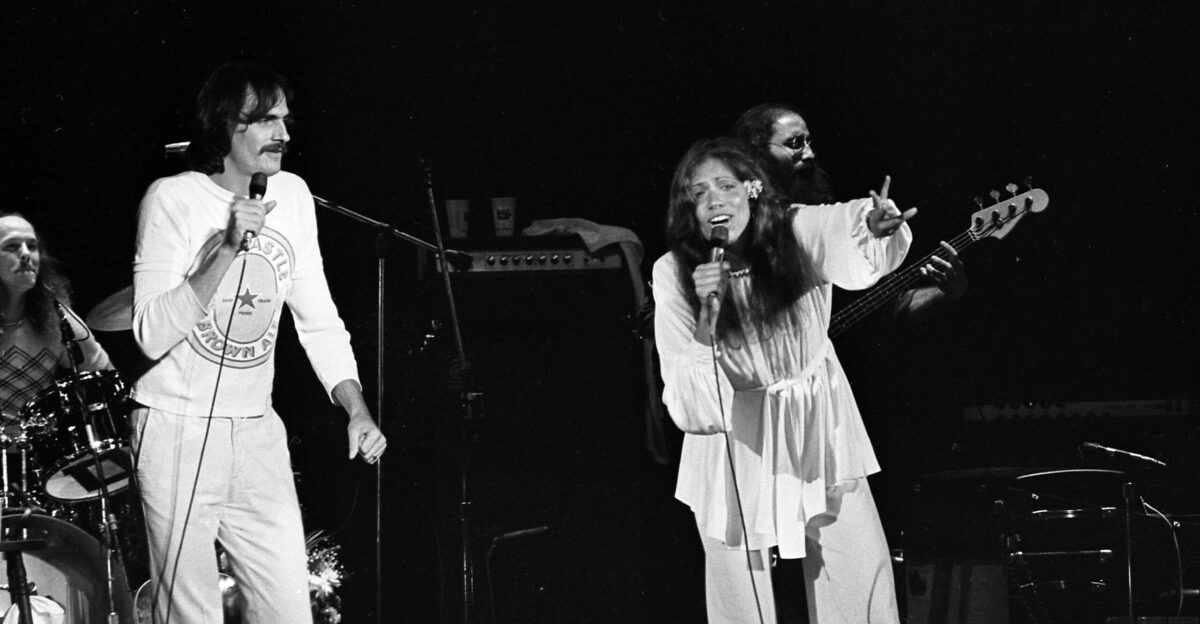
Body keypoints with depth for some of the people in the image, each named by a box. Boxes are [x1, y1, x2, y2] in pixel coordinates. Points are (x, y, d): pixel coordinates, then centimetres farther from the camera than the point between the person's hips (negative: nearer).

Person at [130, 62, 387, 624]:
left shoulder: (292, 196, 7)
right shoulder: (173, 199, -10)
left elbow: (318, 320, 14)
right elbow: (153, 335, -18)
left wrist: (358, 411, 1)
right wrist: (229, 247, -24)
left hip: (258, 432, 5)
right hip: (178, 430, -5)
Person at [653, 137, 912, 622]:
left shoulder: (798, 232, -13)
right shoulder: (673, 273, -13)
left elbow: (848, 226, -36)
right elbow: (686, 395, -18)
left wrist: (877, 224, -58)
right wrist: (708, 313, -32)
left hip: (819, 429, 1)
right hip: (736, 447, -1)